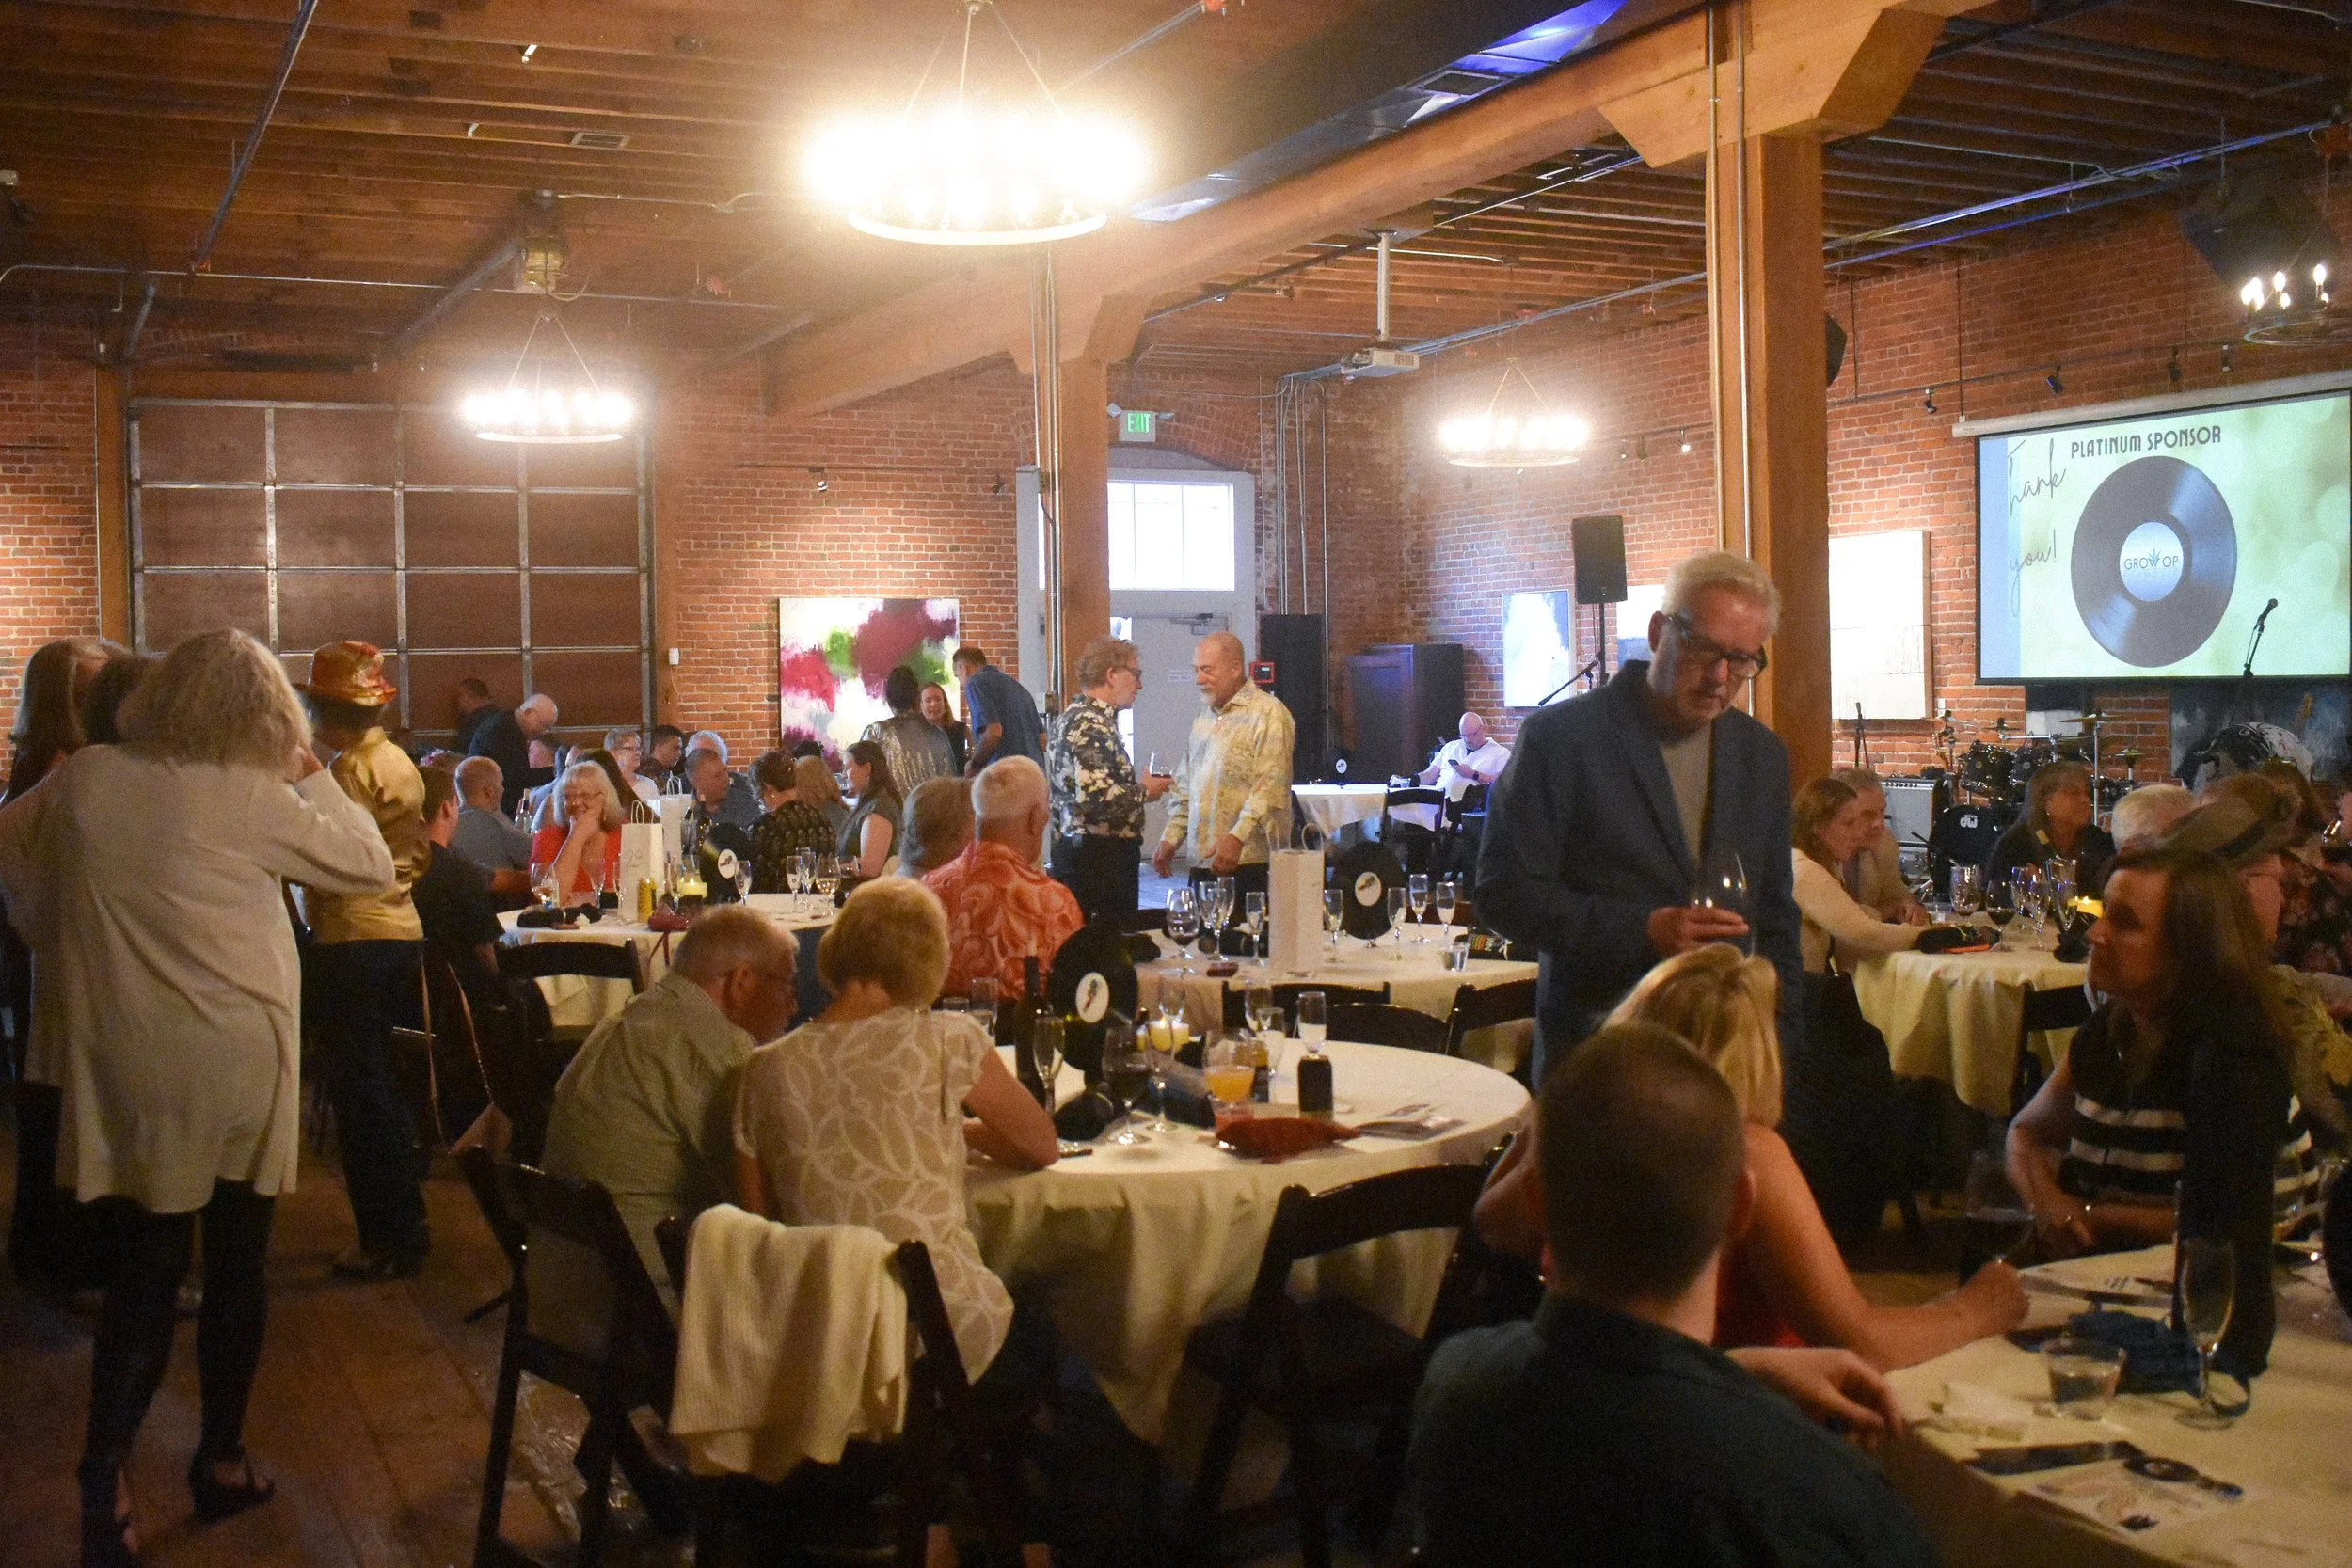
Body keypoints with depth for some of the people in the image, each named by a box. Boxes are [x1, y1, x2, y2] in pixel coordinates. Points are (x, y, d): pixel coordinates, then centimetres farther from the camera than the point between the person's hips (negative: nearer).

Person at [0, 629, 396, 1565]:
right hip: (235, 1071, -3)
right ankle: (221, 1460, 24)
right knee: (236, 1267, 13)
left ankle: (104, 1485, 1)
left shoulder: (83, 780, 0)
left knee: (141, 1276, 10)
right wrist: (312, 776, 5)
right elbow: (373, 867, -3)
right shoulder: (251, 798, -12)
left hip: (125, 1071, 3)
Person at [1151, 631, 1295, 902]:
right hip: (1202, 864, 7)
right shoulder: (1203, 718, 20)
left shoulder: (1268, 714, -6)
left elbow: (1270, 788, -16)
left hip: (1250, 862, -7)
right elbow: (1184, 788, 25)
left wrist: (1237, 837, -24)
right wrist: (1170, 839, 14)